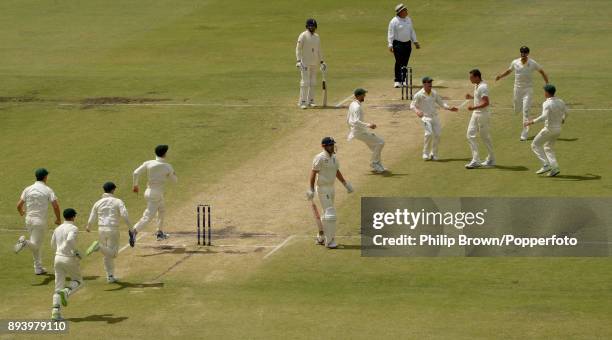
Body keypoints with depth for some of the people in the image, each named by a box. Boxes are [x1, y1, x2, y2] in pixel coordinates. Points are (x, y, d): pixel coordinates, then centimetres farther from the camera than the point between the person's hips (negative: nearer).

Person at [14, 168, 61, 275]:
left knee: (37, 245, 20)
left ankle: (38, 268, 21)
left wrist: (21, 212, 26)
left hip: (28, 220, 5)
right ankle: (25, 242, -33)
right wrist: (58, 219, 3)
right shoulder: (48, 190, -6)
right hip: (40, 221, -5)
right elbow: (55, 206, -13)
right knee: (36, 245, -1)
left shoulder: (28, 189, 3)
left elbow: (19, 205, 3)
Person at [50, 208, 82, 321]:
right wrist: (76, 252, -17)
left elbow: (53, 245, 19)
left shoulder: (57, 229, 11)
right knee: (78, 281, 17)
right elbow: (70, 240, -29)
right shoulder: (73, 228, -10)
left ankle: (55, 312, -3)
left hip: (58, 258, 5)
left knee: (58, 286, 7)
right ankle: (66, 292, -15)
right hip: (70, 259, -5)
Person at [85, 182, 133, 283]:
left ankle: (110, 277, 16)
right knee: (112, 253, -2)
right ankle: (99, 247, -30)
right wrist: (130, 228, -7)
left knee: (108, 255, 16)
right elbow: (124, 215, -14)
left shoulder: (98, 203, 8)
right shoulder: (118, 202, -1)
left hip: (102, 229, 4)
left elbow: (91, 219, 10)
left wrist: (87, 227, 32)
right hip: (113, 230, -4)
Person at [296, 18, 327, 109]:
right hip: (305, 63, -7)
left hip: (314, 63, 7)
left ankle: (310, 101, 15)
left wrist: (321, 61, 16)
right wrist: (299, 61, -20)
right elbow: (298, 49, -11)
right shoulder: (303, 36, -8)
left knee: (313, 82, 8)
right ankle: (302, 102, -7)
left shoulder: (317, 37, 12)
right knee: (305, 82, -10)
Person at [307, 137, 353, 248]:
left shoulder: (333, 157, 9)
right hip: (323, 189, -9)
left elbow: (337, 172, 20)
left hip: (331, 188, 9)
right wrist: (311, 189, -21)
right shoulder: (320, 158, -16)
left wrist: (345, 184, 16)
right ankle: (330, 241, -7)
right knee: (330, 214, -12)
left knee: (326, 214, 18)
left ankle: (321, 238, 31)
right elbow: (313, 173, -17)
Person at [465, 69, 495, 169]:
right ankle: (476, 161, 11)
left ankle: (491, 160, 13)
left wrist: (473, 107, -31)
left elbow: (486, 102, -28)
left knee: (485, 137, 1)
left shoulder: (482, 87, -21)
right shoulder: (476, 86, 10)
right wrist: (471, 97, 11)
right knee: (470, 135, 8)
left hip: (482, 115, -10)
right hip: (475, 114, 10)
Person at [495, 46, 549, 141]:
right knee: (517, 111, 9)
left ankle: (524, 134, -8)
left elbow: (542, 72, 1)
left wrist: (547, 84, -5)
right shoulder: (515, 62, -2)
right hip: (517, 88, 3)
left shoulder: (532, 63, -9)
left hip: (528, 89, -3)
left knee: (525, 111, -10)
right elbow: (509, 71, 14)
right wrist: (500, 76, -4)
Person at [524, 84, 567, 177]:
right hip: (558, 128, 8)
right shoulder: (560, 102, 5)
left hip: (549, 128, -7)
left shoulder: (547, 104, -18)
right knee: (548, 148, 22)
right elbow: (566, 113, 20)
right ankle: (555, 168, 9)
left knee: (535, 145, 8)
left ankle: (546, 165, -2)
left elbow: (544, 116, -31)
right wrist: (563, 120, 41)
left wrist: (533, 121, -25)